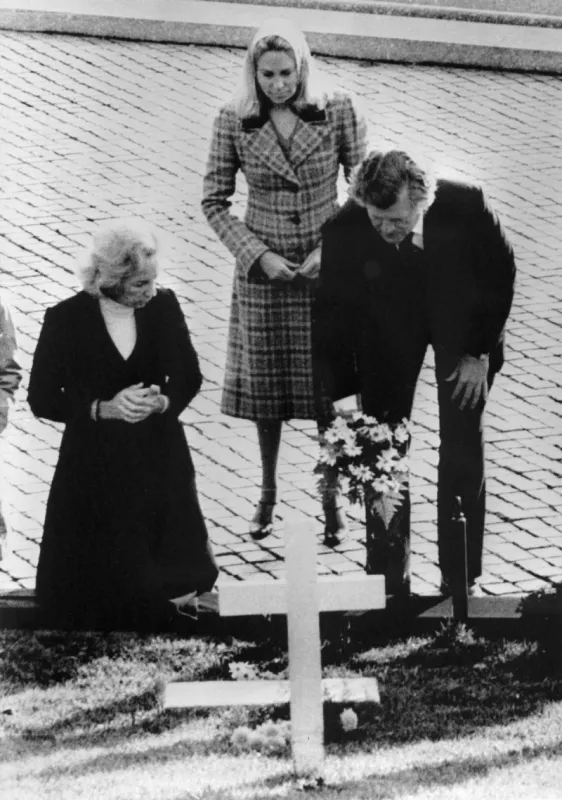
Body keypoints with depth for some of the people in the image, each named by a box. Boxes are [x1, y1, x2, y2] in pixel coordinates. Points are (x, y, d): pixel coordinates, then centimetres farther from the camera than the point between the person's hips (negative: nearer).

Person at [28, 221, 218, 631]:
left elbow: (188, 377, 4)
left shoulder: (163, 306, -4)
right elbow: (42, 398, -8)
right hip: (94, 466, -2)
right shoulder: (65, 319, -12)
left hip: (160, 459, 2)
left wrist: (161, 402, -19)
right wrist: (103, 409, -21)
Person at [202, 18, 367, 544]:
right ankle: (268, 493, 26)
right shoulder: (234, 123, -7)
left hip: (327, 268, -1)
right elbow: (214, 201, -1)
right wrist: (258, 255, -11)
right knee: (265, 384, 9)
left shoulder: (337, 112, -8)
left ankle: (332, 499, 16)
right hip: (263, 272, 1)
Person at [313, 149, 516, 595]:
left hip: (462, 323, -1)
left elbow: (501, 273, -12)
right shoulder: (345, 232, -29)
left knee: (464, 450, -2)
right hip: (387, 332, 1)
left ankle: (462, 581, 9)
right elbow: (333, 313, -18)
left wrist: (479, 351, -10)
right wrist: (340, 392, -26)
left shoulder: (466, 207, -30)